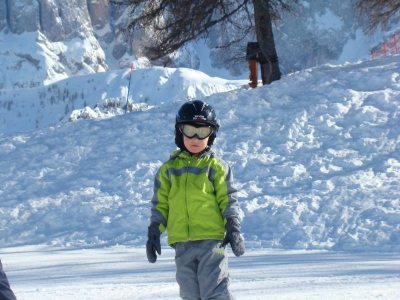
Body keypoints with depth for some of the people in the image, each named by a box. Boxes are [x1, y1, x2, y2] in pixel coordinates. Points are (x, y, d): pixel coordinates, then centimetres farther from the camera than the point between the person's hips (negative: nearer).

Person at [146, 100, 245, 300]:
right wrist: (154, 232, 7)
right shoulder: (168, 169, 13)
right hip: (182, 243, 4)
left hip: (211, 238, -3)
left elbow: (228, 199, 4)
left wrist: (232, 227, -7)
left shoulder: (216, 167, 5)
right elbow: (160, 203, 15)